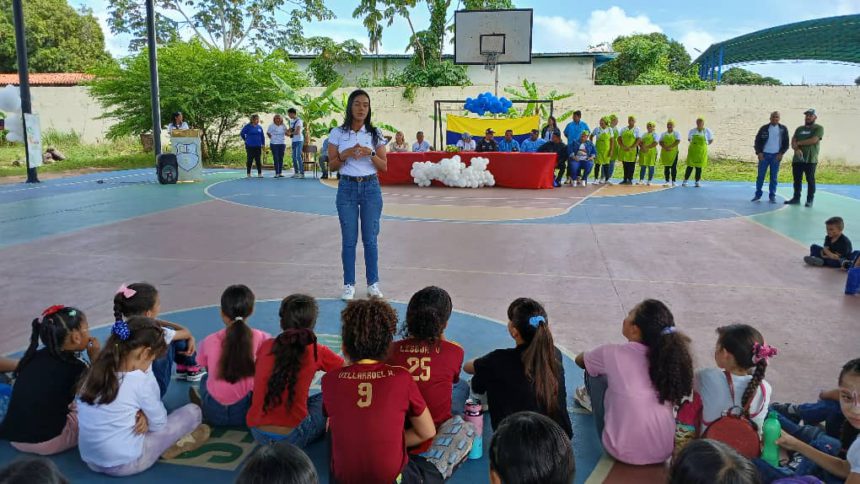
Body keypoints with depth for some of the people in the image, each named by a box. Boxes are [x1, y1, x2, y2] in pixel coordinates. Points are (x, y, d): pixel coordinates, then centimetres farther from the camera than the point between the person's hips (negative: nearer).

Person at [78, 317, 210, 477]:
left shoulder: (96, 372, 1)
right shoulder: (140, 380, -19)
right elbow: (159, 424, -7)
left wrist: (142, 415, -4)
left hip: (91, 461, 7)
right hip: (125, 465, -7)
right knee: (193, 411, 0)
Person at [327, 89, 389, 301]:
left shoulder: (375, 133, 3)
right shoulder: (338, 133, 2)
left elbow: (384, 166, 2)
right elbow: (331, 166, 4)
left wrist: (370, 153, -15)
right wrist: (346, 154, -14)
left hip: (371, 188, 0)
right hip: (347, 188, 0)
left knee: (370, 238, 4)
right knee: (349, 239, 3)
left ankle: (373, 283, 15)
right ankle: (349, 284, 13)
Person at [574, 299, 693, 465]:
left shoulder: (613, 355, -16)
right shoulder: (668, 356, -6)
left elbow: (580, 360, 6)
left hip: (623, 453, -4)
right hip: (664, 453, 4)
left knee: (594, 373, 10)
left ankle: (593, 400, 39)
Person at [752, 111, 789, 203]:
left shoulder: (783, 129, 4)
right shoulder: (764, 128, 3)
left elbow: (786, 143, 6)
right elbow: (757, 141, 5)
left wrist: (781, 153, -6)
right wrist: (758, 152, -6)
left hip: (776, 156, 0)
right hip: (764, 154, 0)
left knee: (774, 177, 2)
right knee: (760, 175, 0)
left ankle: (772, 196, 7)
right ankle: (758, 194, 8)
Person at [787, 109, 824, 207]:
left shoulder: (819, 128, 0)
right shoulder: (799, 129, 16)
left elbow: (813, 140, -14)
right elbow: (793, 142, 7)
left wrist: (799, 142, -4)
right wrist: (796, 149, -14)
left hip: (811, 159, -5)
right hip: (797, 159, 5)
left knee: (810, 180, -2)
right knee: (797, 180, 9)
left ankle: (810, 200, 3)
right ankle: (796, 198, 17)